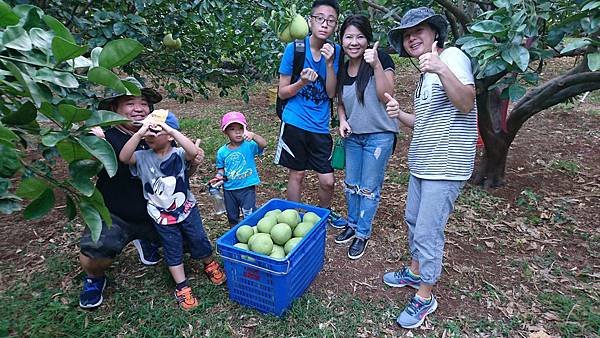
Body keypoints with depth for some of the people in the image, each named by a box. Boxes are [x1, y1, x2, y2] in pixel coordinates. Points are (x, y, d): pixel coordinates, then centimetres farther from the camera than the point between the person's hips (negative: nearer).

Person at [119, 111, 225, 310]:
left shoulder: (178, 154, -15)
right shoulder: (142, 157, -8)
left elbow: (194, 152, -36)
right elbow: (123, 157, -28)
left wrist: (172, 129, -38)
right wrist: (139, 133, -35)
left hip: (186, 209, -1)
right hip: (162, 216, 1)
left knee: (199, 240, 11)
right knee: (173, 251, 10)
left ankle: (210, 263, 41)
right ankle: (182, 288, 24)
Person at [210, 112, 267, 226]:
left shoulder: (249, 145, -13)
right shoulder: (222, 151, -3)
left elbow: (264, 144, -30)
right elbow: (221, 168, 9)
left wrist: (253, 135, -47)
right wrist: (219, 176, -12)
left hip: (247, 187, -4)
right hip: (229, 189, 4)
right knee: (231, 216, 22)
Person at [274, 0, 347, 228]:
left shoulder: (335, 52, 0)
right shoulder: (294, 48, -7)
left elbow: (331, 93, -6)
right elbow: (282, 92, -2)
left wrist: (329, 63, -18)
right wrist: (302, 82, -21)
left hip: (320, 126, 3)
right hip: (295, 123, -2)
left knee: (327, 180, 6)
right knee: (296, 175, 9)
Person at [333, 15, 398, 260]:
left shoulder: (381, 59, -13)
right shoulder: (342, 69, 3)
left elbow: (386, 97, -21)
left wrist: (376, 64, -29)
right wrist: (342, 119, -5)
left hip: (379, 135, -5)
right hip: (353, 136, 6)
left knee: (369, 188, 4)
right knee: (351, 184, 16)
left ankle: (363, 234, 21)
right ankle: (352, 224, 36)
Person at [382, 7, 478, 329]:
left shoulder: (452, 56, -11)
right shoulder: (424, 76, 16)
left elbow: (466, 104, -25)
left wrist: (441, 69, -39)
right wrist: (400, 115, 0)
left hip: (445, 167, -9)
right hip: (422, 164, 9)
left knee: (427, 231, -3)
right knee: (413, 220, 19)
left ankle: (425, 297, 15)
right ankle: (415, 272, 39)